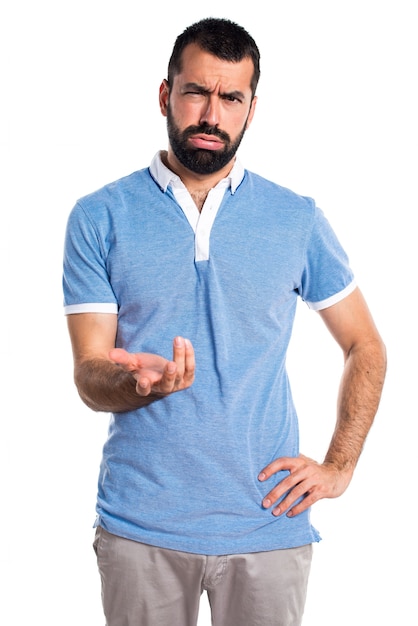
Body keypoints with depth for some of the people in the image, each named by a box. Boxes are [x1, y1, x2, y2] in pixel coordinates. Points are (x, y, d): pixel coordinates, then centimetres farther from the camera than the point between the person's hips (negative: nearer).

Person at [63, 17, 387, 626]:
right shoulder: (100, 217, -1)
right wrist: (137, 382, -27)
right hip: (140, 527, 0)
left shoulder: (297, 218, 3)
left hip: (268, 524, 1)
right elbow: (89, 377, -4)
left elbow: (365, 347, 10)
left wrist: (339, 466, 0)